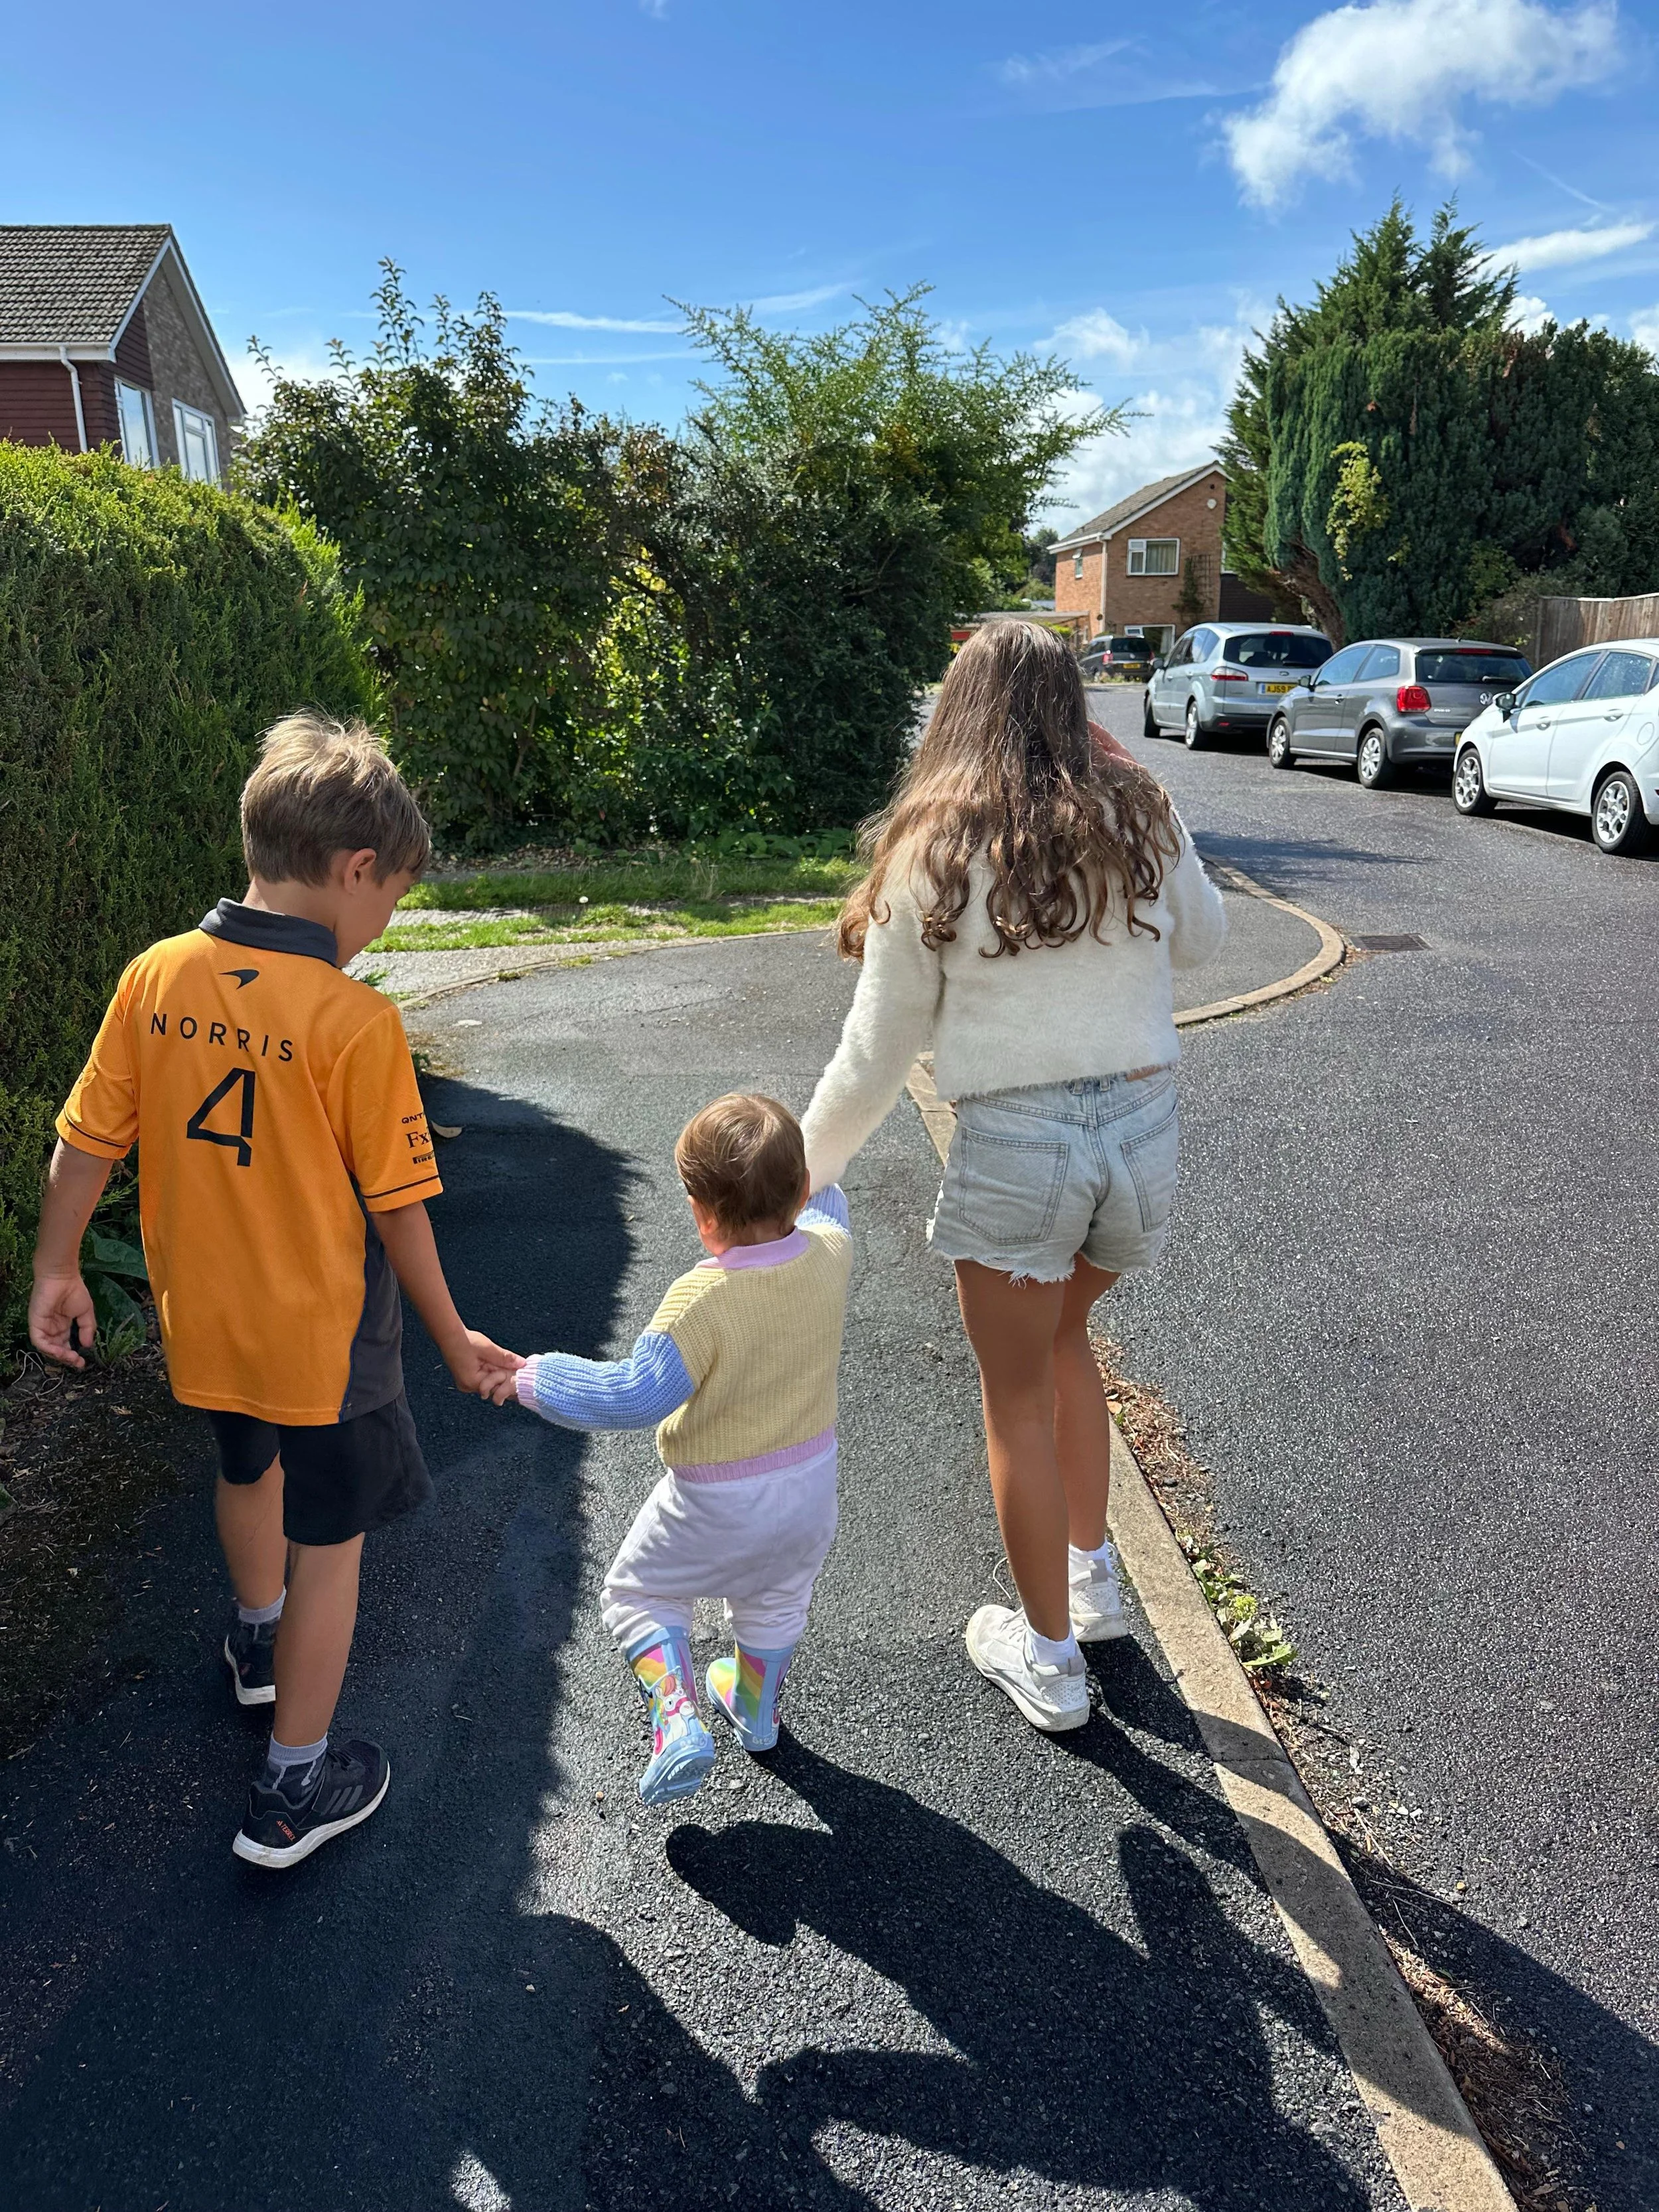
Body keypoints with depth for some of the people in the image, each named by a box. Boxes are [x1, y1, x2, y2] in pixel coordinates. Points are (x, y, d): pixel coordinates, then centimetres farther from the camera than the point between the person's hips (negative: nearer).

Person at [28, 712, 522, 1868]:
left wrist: (58, 1269, 14)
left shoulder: (155, 977, -8)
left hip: (201, 1320, 6)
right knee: (328, 1541, 13)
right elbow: (396, 1207, -17)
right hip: (321, 1335, -6)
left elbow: (86, 1142, -1)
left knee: (249, 1469, 32)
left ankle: (260, 1638, 59)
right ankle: (294, 1791, 26)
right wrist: (454, 1338, -5)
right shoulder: (356, 1019, -23)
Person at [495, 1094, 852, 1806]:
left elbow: (634, 1394, -27)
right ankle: (755, 1708, 52)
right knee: (776, 1598, 32)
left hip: (716, 1505, -6)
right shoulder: (829, 1254, -15)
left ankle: (677, 1718, 5)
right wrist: (788, 1179, 24)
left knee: (637, 1593, 20)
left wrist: (534, 1379, -17)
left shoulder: (701, 1300, -32)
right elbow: (825, 1212, 9)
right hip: (811, 1483, 6)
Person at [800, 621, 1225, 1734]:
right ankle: (1093, 1576, 40)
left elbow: (879, 1052, -2)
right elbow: (1204, 939, 21)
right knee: (1064, 1336, 29)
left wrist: (803, 1169, 11)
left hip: (1017, 1141, -4)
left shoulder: (931, 851, -6)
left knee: (1018, 1397, 14)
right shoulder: (1139, 818, 2)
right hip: (1146, 1124, 4)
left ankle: (1050, 1660, 29)